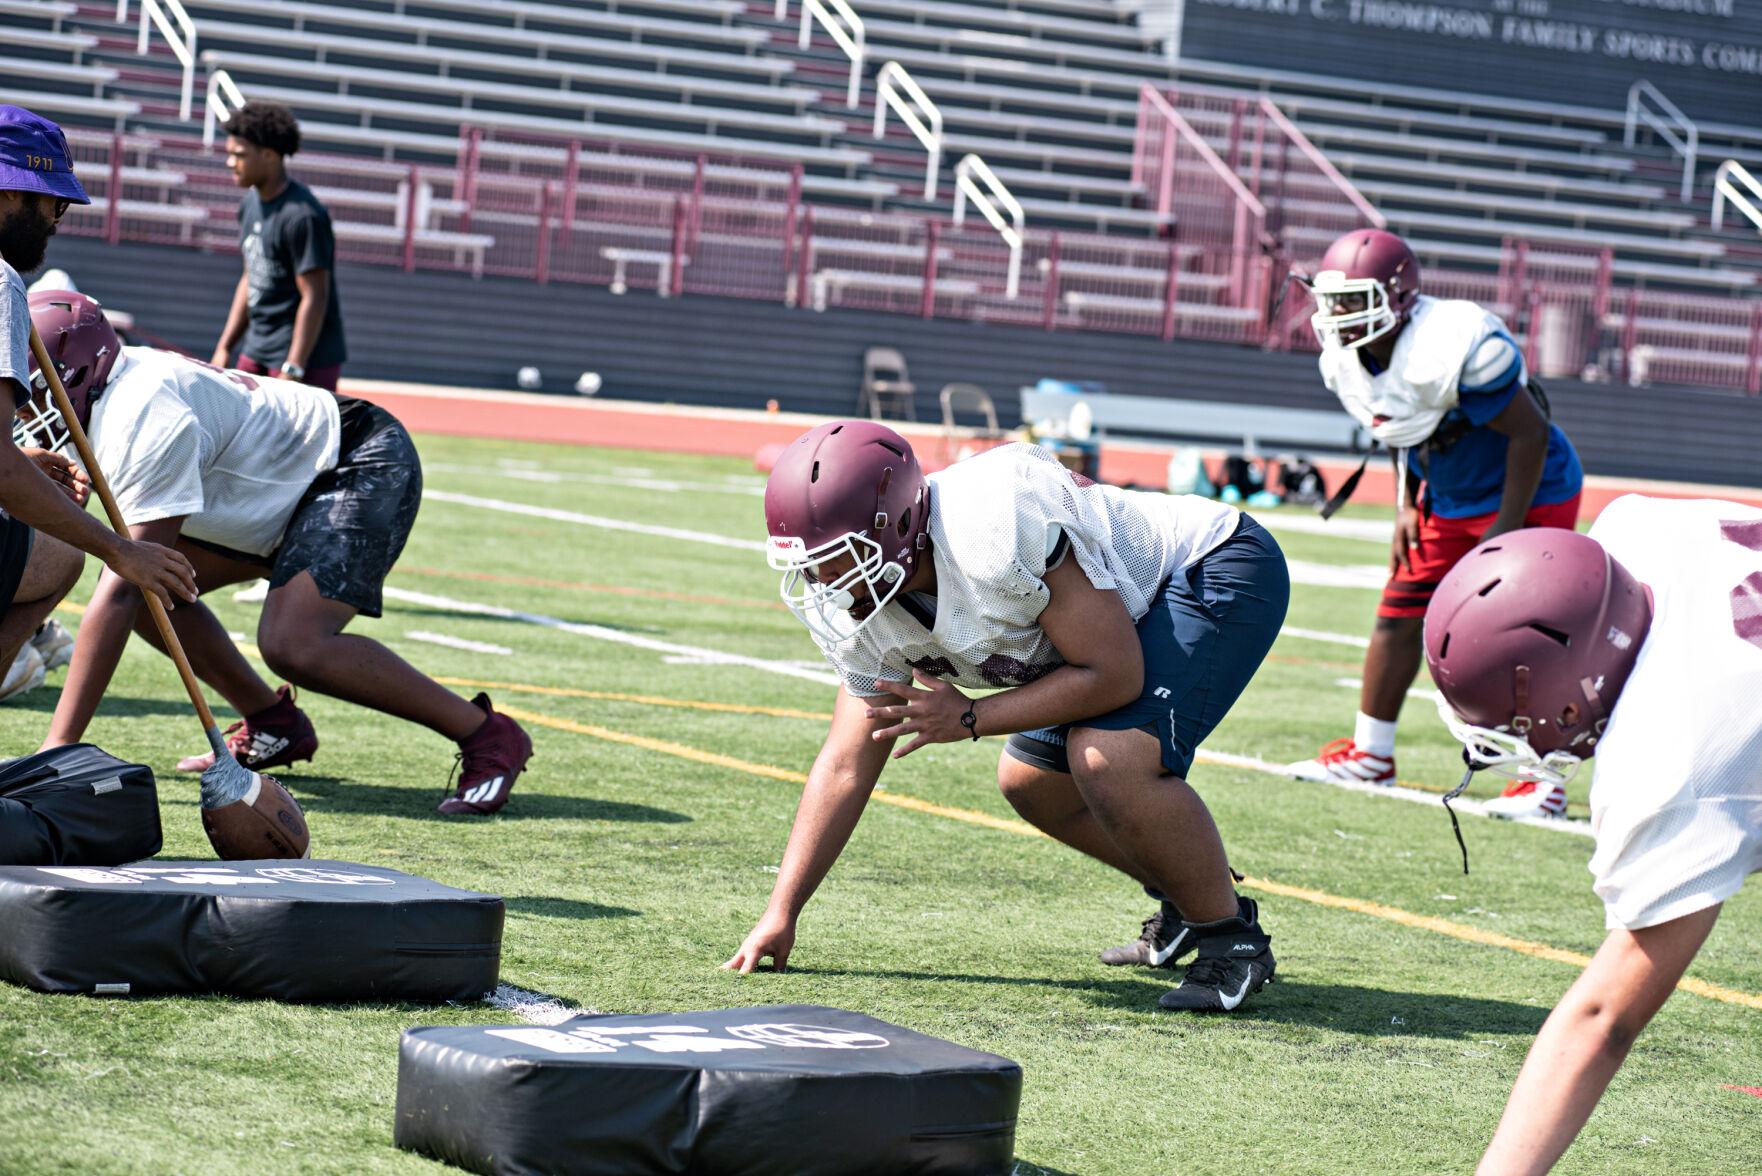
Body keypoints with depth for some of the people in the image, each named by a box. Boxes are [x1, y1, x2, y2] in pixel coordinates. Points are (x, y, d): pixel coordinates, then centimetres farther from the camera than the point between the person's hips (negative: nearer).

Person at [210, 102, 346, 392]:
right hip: (256, 354, 9)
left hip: (307, 358, -9)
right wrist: (224, 347, 17)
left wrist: (292, 371, -23)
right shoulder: (251, 203, 10)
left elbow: (314, 298, -20)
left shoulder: (301, 215, -18)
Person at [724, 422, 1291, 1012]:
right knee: (1031, 781, 12)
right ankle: (1186, 903, 31)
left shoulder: (994, 530, -38)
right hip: (1124, 616, 9)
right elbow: (847, 765, 0)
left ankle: (1232, 936, -7)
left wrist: (968, 718, -24)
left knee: (1111, 760, -27)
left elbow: (1115, 676, -30)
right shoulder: (861, 615, -9)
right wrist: (781, 913, -1)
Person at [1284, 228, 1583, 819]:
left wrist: (1504, 531, -22)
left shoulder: (1458, 347, -32)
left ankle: (1544, 781, -3)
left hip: (1532, 494, -8)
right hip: (1447, 501, 8)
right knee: (1397, 617, 7)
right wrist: (1407, 507, 5)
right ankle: (1370, 754, 20)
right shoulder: (1346, 364, -5)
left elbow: (1530, 433, -25)